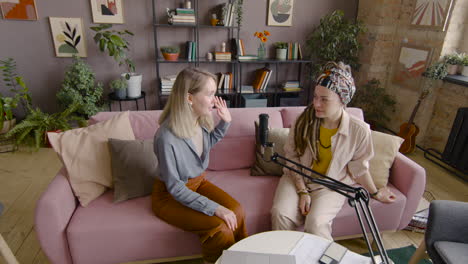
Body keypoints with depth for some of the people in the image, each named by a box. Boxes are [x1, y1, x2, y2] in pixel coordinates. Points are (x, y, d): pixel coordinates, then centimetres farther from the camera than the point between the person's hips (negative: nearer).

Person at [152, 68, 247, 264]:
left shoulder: (201, 120, -10)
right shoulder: (167, 137, -31)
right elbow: (175, 188, -23)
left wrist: (225, 122, -2)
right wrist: (214, 208, -26)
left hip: (198, 182, 6)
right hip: (170, 196, -6)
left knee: (236, 211, -15)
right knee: (220, 228, -23)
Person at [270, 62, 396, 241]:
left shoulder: (359, 130, -13)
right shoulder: (304, 120, -11)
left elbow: (358, 168, 2)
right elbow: (292, 158, -6)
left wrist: (375, 193, 13)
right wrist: (302, 191, -13)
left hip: (331, 185, -1)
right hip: (297, 179, 2)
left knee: (315, 223, -27)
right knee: (280, 214, -23)